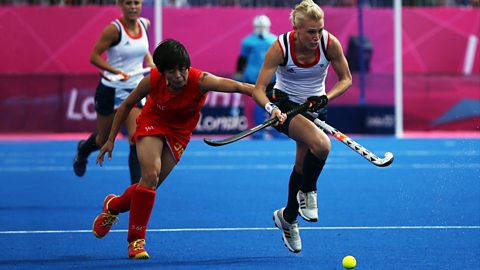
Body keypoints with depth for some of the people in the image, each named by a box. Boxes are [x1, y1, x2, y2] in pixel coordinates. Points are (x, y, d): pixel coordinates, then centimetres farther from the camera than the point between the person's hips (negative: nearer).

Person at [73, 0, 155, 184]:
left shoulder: (145, 24, 0)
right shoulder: (114, 29, -18)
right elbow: (94, 56, -16)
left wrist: (149, 61, 4)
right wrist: (116, 71, -28)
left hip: (135, 90, 3)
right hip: (110, 91, -3)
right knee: (103, 141, 15)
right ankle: (83, 150, 51)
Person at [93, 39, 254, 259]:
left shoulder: (200, 81, -34)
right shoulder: (153, 80, -27)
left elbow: (236, 86, -49)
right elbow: (127, 105, -8)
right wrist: (111, 140, -4)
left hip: (179, 133, 1)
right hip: (152, 124, -1)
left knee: (149, 187, 1)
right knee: (150, 175, -22)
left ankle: (113, 206, 34)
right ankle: (136, 240, -8)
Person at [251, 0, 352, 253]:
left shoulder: (330, 43, -20)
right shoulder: (280, 47, -26)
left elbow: (346, 78, -6)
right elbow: (258, 90, -24)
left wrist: (326, 97, -24)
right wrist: (271, 108, -45)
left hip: (314, 107, 4)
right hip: (285, 105, -4)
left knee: (303, 166, 11)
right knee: (321, 145, -30)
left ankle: (288, 218, 37)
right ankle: (307, 192, -3)